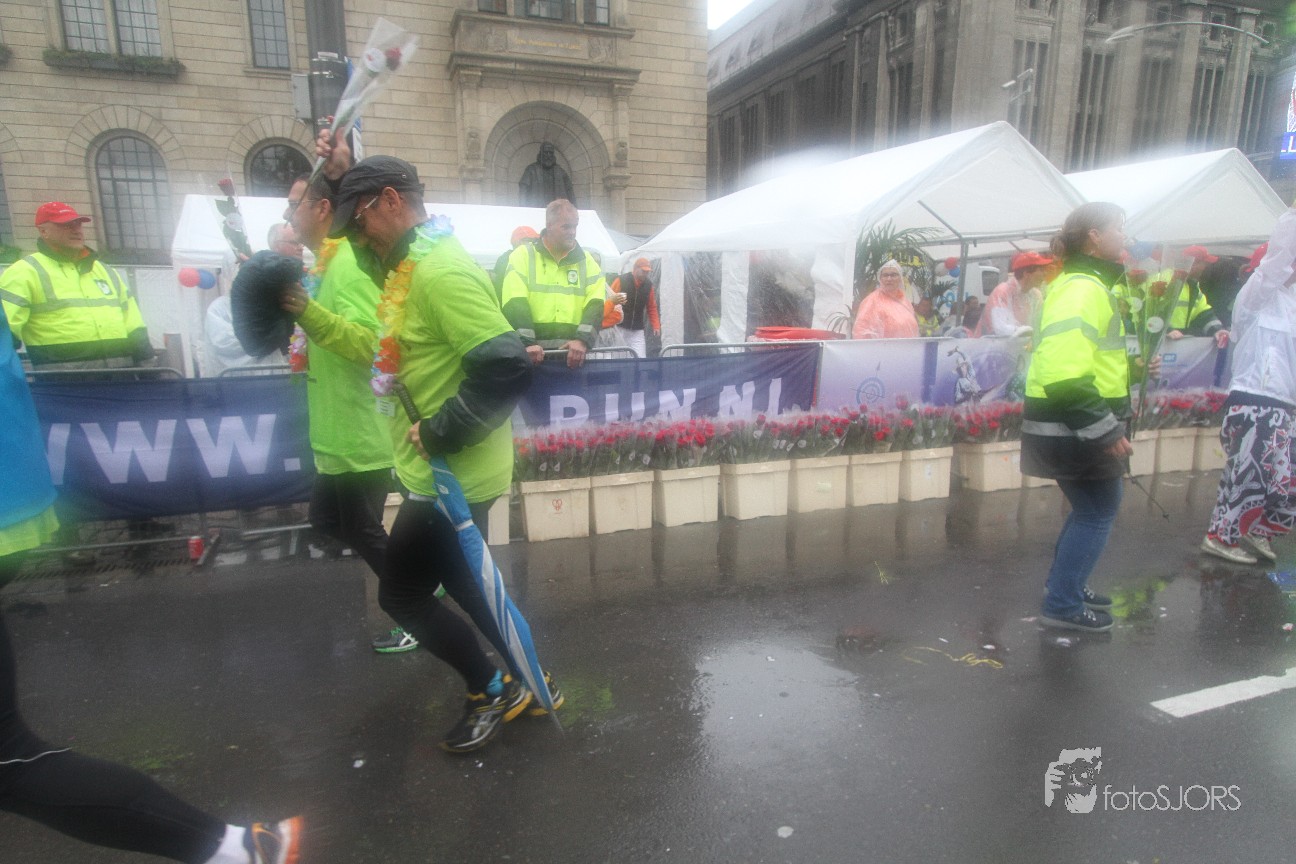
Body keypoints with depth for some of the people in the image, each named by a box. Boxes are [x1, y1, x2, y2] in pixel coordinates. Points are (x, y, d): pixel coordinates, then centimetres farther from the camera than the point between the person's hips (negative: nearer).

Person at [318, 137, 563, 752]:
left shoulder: (441, 271, -22)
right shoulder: (411, 257, 8)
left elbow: (508, 370, -30)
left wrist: (440, 432, -23)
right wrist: (344, 175, 15)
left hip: (449, 478, -10)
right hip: (438, 473, 10)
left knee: (401, 596, 5)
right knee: (464, 587, 21)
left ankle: (491, 692, 22)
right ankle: (530, 684, 36)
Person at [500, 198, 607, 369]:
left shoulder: (587, 261, 13)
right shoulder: (523, 255, 4)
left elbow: (595, 304, 1)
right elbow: (514, 304, -7)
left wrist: (583, 340, -16)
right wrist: (526, 343, -21)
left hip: (573, 351, 2)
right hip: (533, 351, -2)